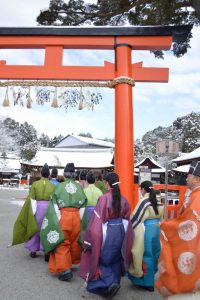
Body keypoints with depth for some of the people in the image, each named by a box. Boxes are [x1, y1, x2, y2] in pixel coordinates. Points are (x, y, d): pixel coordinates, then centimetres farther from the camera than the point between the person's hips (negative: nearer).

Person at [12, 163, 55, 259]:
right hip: (48, 208, 0)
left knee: (34, 228, 16)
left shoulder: (35, 184, -3)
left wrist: (33, 211, -3)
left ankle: (33, 250, 25)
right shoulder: (52, 186, -3)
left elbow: (31, 199, -7)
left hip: (37, 207, 0)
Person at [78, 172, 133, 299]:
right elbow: (127, 219, 8)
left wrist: (91, 239, -7)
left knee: (100, 258, 13)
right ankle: (115, 281, 31)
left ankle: (110, 282, 0)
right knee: (115, 258, 22)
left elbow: (98, 219, -15)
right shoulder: (123, 199, -1)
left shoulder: (104, 198, -17)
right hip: (120, 231, 6)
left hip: (107, 232, -5)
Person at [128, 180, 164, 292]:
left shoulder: (144, 201, -17)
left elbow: (136, 217, -13)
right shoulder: (158, 202, 4)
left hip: (146, 230, -7)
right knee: (153, 254, 19)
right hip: (156, 229, 7)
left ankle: (148, 282, 18)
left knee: (146, 255, 6)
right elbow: (160, 217, 12)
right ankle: (151, 277, 35)